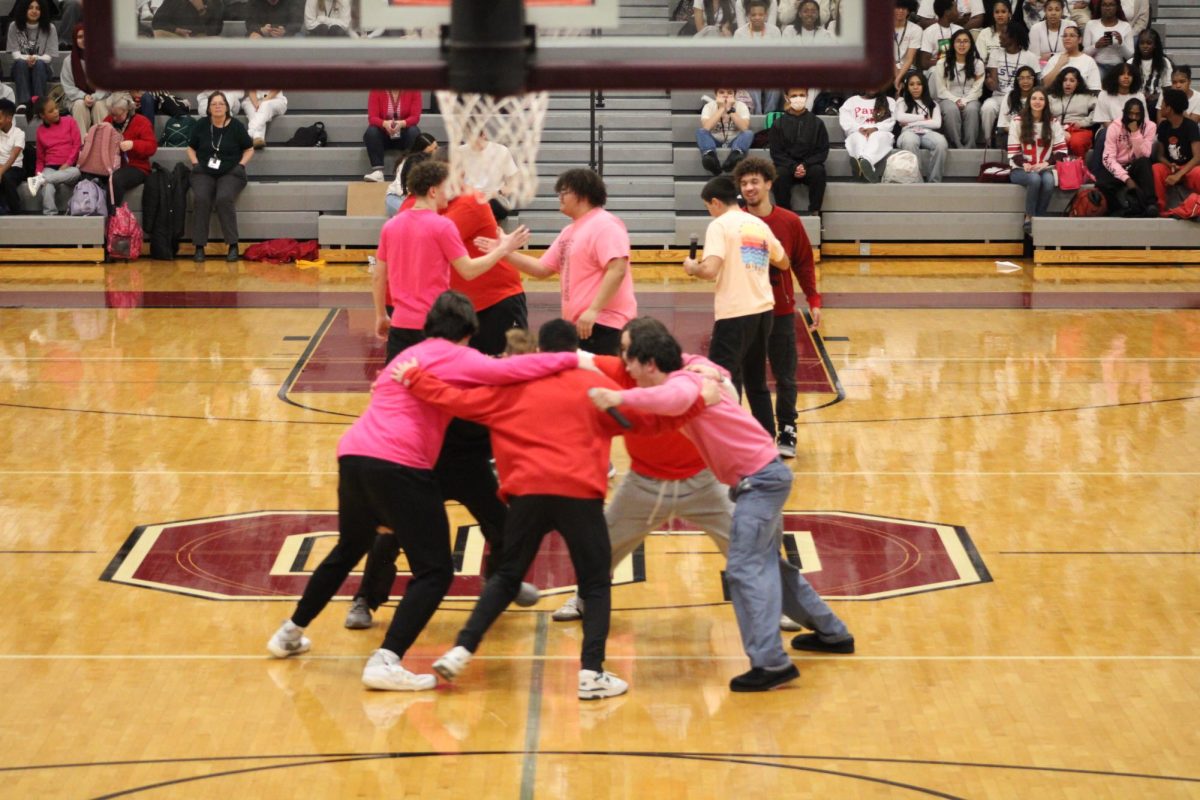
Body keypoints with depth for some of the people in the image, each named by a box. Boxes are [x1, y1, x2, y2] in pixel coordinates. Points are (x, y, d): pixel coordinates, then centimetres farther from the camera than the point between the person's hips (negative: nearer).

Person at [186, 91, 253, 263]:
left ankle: (233, 245, -21)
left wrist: (240, 165, -4)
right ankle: (199, 246, -24)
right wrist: (195, 163, 3)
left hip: (230, 173, -2)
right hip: (204, 172, 2)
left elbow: (249, 149, 10)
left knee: (224, 199, -33)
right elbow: (191, 148, 20)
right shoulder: (201, 126, 6)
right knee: (200, 199, -30)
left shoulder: (236, 126, 1)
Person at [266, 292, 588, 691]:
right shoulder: (453, 357, 1)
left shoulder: (410, 356, 27)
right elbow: (507, 370, -10)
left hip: (353, 454, 8)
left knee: (349, 550, 30)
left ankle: (290, 633, 42)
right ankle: (386, 662, -16)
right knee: (435, 571, -3)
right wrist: (572, 360, -9)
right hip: (398, 466, -8)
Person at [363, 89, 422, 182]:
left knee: (414, 132, -31)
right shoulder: (376, 90, -10)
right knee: (371, 132, -30)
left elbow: (415, 117, -14)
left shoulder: (413, 90, -9)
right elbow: (372, 118, -15)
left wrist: (401, 123, -35)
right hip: (383, 134, 0)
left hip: (403, 134, 0)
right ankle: (378, 171, -39)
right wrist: (385, 123, -36)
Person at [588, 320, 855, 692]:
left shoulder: (684, 382, -20)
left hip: (761, 478, -10)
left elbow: (675, 399, -42)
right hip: (761, 477, 10)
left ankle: (771, 663, -20)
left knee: (744, 567, -15)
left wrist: (621, 397, -47)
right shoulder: (685, 380, 10)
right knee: (765, 563, 22)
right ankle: (832, 633, 35)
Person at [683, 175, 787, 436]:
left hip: (735, 312, -7)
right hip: (763, 309, 7)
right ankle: (768, 441, 22)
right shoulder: (759, 225, 13)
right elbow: (783, 263, 25)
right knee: (756, 382, 18)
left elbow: (710, 269, -19)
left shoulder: (720, 225, -7)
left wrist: (692, 267, 1)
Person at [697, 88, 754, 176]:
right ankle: (710, 155, -56)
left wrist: (731, 110, -24)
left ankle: (735, 155, -58)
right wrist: (721, 109, -21)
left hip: (734, 142, 0)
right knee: (700, 131, -27)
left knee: (749, 133, -28)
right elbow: (706, 128, -23)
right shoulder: (709, 106, -5)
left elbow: (745, 128, -20)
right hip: (715, 142, 0)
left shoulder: (741, 106, -4)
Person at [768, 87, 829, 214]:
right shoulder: (779, 124, 5)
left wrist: (805, 165, -13)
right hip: (786, 165, 0)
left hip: (809, 166, 0)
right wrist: (793, 167, -15)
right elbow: (776, 153, 2)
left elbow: (822, 151, 4)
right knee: (779, 174, -32)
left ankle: (814, 212, -22)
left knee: (818, 171, -32)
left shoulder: (817, 123, 6)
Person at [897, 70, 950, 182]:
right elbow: (900, 117, -2)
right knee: (909, 141, -42)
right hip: (909, 132, -2)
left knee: (941, 142, -35)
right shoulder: (902, 102, 20)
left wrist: (911, 122, -1)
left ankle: (934, 183, -31)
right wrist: (924, 118, 4)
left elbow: (937, 123, 5)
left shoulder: (932, 104, 23)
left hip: (927, 133, 2)